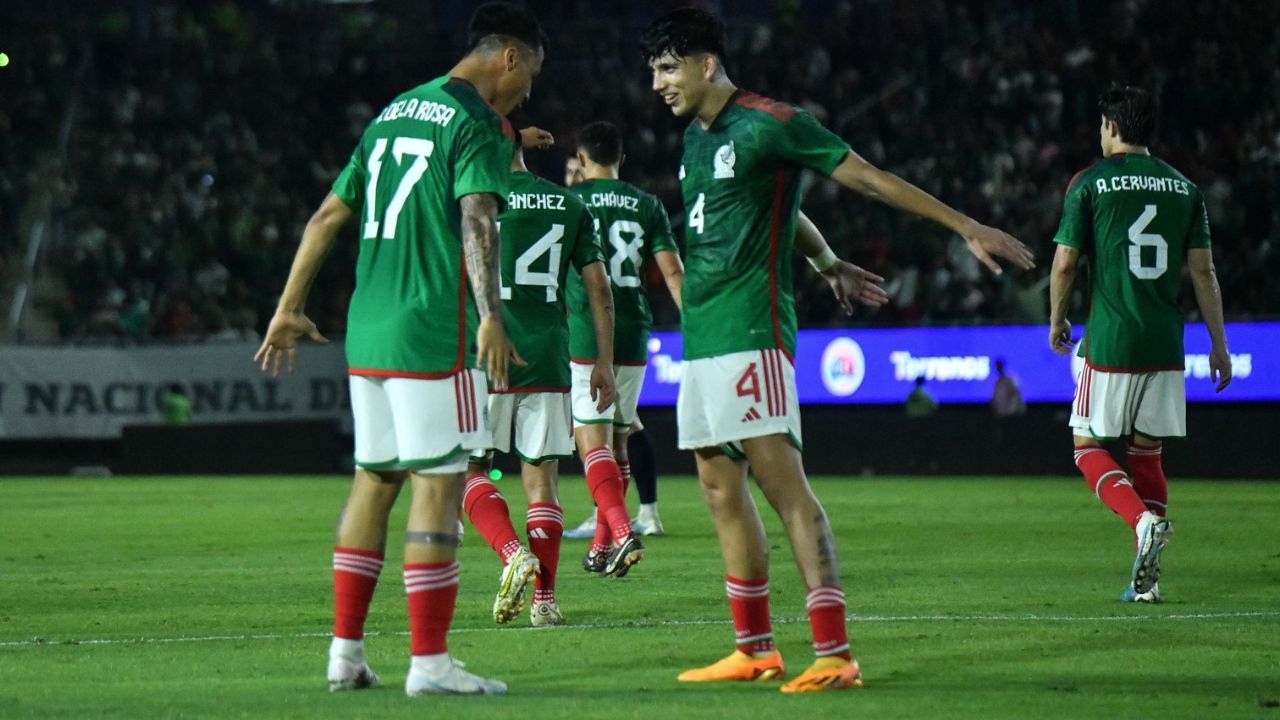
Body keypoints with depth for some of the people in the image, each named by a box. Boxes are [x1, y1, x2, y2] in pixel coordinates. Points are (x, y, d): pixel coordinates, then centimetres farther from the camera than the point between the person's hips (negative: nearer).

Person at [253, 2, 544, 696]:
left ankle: (346, 652, 15)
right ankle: (429, 662, -7)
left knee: (373, 479, 14)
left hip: (367, 333, 8)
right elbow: (476, 219, -21)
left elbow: (329, 215, 22)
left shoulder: (391, 113, 19)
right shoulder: (477, 123, -6)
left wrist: (290, 308, 26)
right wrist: (490, 317, -31)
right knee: (438, 485, -6)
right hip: (434, 337, -8)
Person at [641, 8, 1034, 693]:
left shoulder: (767, 123, -9)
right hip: (700, 335, 9)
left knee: (781, 481, -15)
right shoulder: (695, 136, 16)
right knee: (721, 488, 9)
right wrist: (830, 264, 39)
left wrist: (967, 227, -7)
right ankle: (755, 648, 17)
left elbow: (869, 177, -7)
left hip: (751, 334, -9)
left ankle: (835, 655, -20)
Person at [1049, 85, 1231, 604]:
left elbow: (1065, 263, -2)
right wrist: (1219, 344, 12)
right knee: (1148, 452, 13)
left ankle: (1143, 520, -20)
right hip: (1166, 346, 4)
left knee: (1088, 447, 7)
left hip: (1109, 342, -4)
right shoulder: (1183, 187, 8)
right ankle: (1146, 578, 7)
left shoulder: (1090, 183, -3)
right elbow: (1203, 271, 7)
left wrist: (1056, 322, 14)